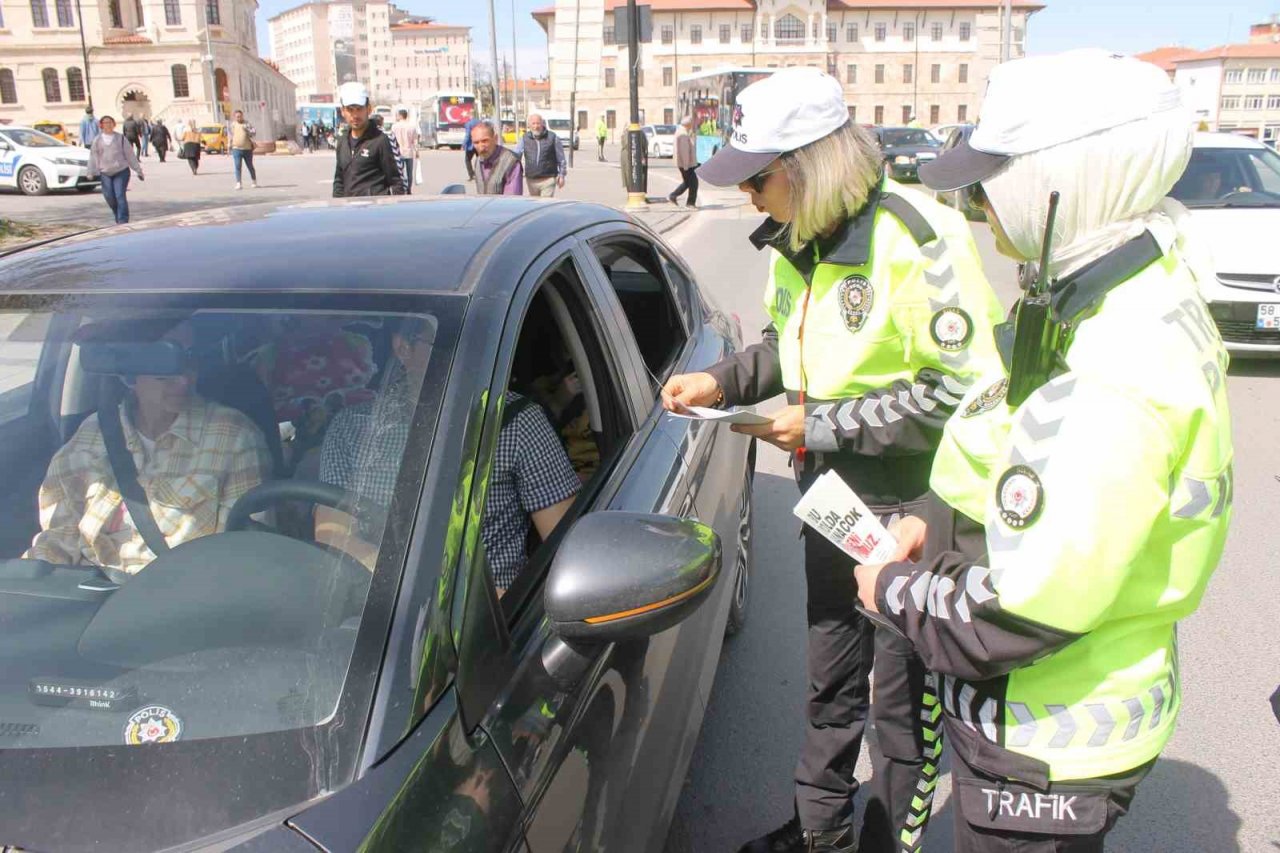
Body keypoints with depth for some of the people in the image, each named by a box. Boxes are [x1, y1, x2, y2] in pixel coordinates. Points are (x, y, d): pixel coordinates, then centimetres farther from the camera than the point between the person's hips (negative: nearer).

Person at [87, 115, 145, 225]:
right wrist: (92, 172, 3)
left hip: (121, 171, -3)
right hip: (105, 173, 3)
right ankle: (118, 217, 23)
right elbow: (94, 156, 8)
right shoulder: (98, 140, 7)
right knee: (109, 197, 1)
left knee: (120, 196, -11)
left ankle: (123, 221, -9)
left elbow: (130, 155, 3)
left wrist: (138, 170, 2)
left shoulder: (120, 138, 3)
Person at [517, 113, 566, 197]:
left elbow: (561, 158, 3)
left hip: (548, 179, -4)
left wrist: (561, 175, 1)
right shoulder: (525, 138, 6)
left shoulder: (552, 137, -2)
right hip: (531, 180, 4)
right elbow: (516, 154, 0)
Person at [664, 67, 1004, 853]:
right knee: (830, 680, 22)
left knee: (905, 697, 10)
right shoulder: (795, 240, 2)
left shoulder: (915, 239, -23)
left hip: (911, 509, -7)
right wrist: (722, 382, -3)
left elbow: (968, 389, -24)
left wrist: (824, 425, -22)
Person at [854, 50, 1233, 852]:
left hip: (1050, 751, -9)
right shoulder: (1140, 302, 0)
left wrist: (894, 590, -14)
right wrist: (938, 522, 4)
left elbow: (1021, 612, -31)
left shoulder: (1114, 381, -32)